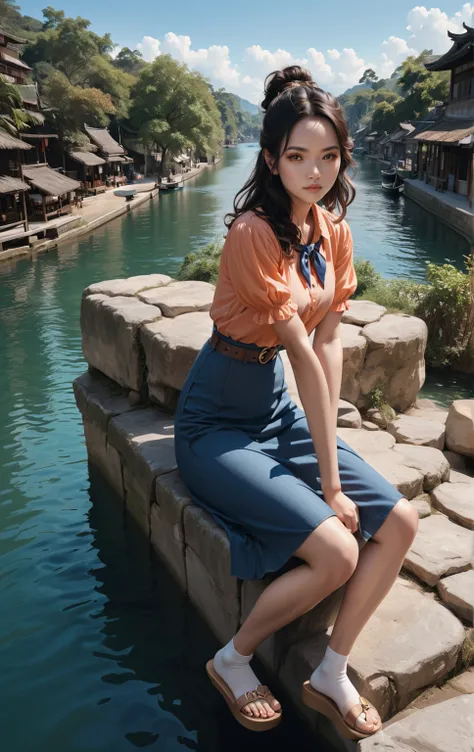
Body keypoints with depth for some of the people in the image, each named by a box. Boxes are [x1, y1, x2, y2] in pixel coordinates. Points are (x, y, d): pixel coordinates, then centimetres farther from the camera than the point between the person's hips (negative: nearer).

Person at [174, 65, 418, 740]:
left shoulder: (333, 229, 1)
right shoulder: (253, 234, -22)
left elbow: (330, 342, -2)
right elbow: (303, 355, -23)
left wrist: (327, 452, -11)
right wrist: (331, 481, -17)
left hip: (279, 412, 8)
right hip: (218, 426, -7)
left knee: (400, 522, -4)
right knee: (337, 551, -18)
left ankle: (331, 676, 13)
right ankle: (232, 662, 10)